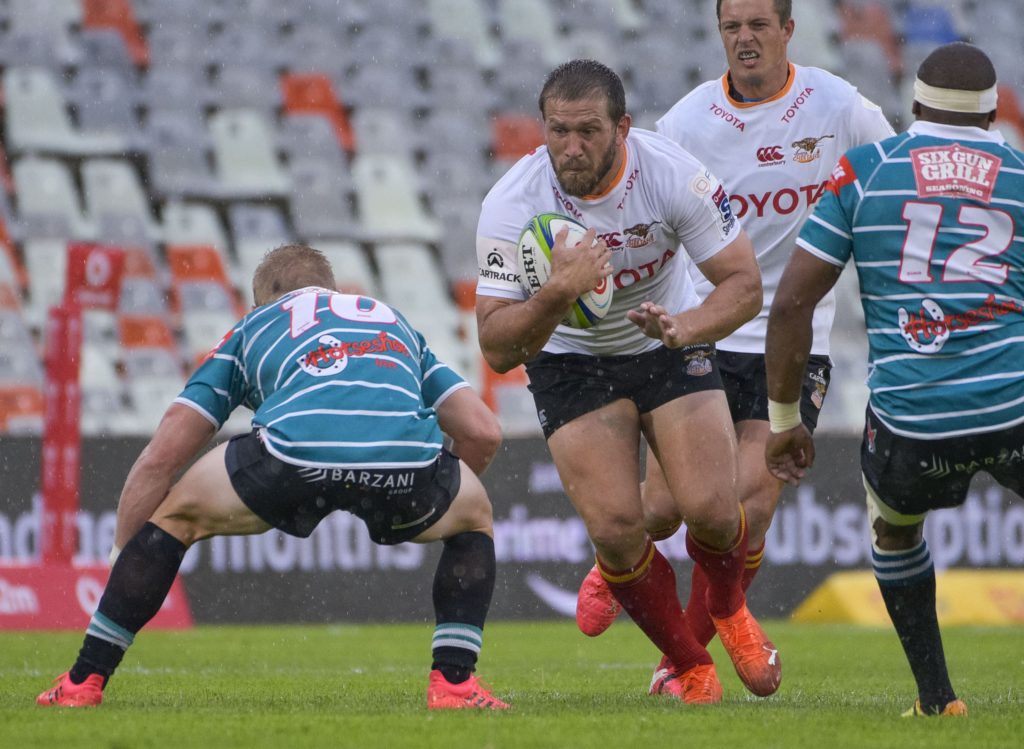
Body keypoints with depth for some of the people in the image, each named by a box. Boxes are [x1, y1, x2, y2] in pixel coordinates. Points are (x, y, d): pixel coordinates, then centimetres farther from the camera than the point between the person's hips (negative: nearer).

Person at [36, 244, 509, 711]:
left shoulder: (252, 328, 34)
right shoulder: (393, 320, 40)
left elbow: (160, 457, 27)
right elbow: (483, 432, 31)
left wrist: (121, 554, 36)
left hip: (293, 443, -1)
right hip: (406, 452, 1)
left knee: (176, 516, 26)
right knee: (472, 517, 35)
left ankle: (83, 682, 25)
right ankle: (453, 683, 20)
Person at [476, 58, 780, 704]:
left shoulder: (673, 173, -24)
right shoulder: (511, 204, -25)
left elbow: (744, 283, -17)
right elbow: (497, 348, -26)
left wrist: (684, 327, -37)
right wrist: (557, 294, -44)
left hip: (671, 345, 0)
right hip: (569, 359, 0)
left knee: (711, 508, -15)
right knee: (615, 529, -15)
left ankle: (729, 609, 22)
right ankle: (687, 666, 11)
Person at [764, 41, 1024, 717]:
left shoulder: (863, 172, 9)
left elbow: (792, 301, 6)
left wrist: (785, 419, 15)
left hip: (910, 418, 0)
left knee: (894, 528, 31)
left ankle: (937, 699, 27)